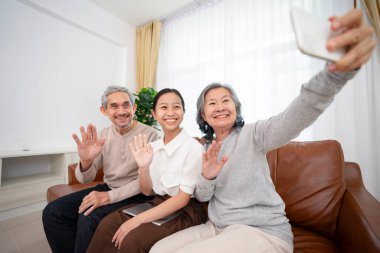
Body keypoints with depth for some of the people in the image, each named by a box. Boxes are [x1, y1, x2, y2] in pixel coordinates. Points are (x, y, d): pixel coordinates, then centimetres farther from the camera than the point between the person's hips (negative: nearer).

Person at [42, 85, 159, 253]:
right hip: (107, 188, 6)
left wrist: (110, 196, -22)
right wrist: (86, 162, -23)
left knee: (87, 219, -24)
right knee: (52, 212, -4)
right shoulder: (104, 134, 1)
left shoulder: (149, 134, -16)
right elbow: (85, 179, 0)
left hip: (134, 194, -5)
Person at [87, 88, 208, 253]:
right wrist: (143, 167, -16)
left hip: (185, 212, -5)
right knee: (107, 225, -10)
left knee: (132, 239, -22)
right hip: (158, 205, 5)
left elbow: (183, 198, -17)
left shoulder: (193, 147, -19)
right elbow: (147, 191, 3)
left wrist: (138, 219, -19)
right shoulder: (153, 147, -1)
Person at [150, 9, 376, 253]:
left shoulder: (251, 134, -11)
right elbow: (202, 196, 5)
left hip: (263, 233, -5)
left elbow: (294, 118, -32)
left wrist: (339, 69, -49)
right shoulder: (207, 149, 5)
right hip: (218, 228, 6)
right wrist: (207, 178, -18)